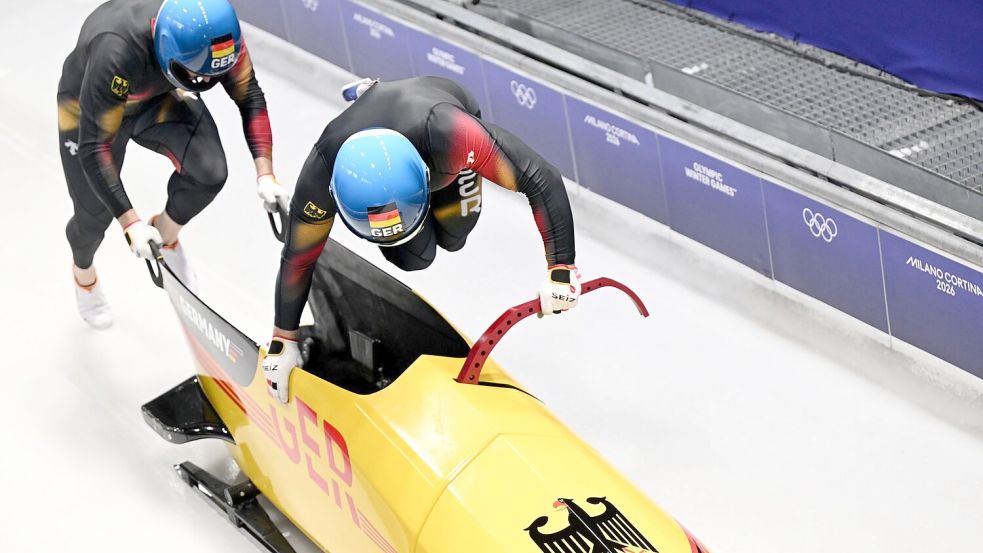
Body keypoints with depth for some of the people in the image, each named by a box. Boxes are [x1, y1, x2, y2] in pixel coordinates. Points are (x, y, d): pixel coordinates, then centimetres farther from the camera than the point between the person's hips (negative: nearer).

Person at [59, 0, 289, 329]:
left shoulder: (217, 32, -31)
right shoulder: (116, 52, -44)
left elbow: (248, 95, -14)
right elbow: (94, 147, -36)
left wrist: (265, 174, -21)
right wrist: (130, 223, -36)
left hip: (161, 97, 3)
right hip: (88, 106, -3)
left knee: (209, 171, -17)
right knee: (96, 212, 4)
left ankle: (166, 234, 16)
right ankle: (83, 271, 42)